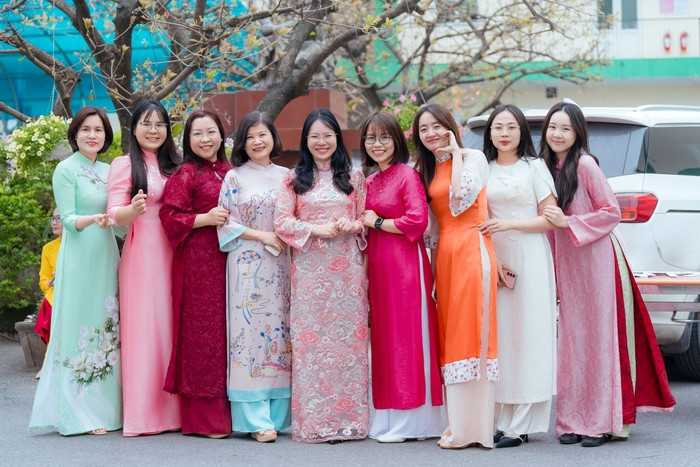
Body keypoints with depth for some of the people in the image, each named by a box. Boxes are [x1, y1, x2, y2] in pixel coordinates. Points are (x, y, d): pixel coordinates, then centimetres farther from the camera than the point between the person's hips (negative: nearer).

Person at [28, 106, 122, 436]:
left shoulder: (108, 170, 14)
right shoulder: (66, 170, -4)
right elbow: (67, 219, -10)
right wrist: (93, 219, -28)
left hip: (106, 256, 6)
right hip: (79, 257, -6)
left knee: (107, 331, 5)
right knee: (80, 329, -6)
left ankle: (105, 407, 10)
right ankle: (79, 414, -3)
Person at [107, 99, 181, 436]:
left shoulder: (173, 165, 14)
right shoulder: (125, 165, -1)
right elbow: (115, 214, -10)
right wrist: (132, 210, -30)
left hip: (172, 253, 5)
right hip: (142, 253, -5)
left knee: (171, 325, 4)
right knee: (143, 325, -5)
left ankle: (171, 409, 10)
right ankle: (143, 412, -2)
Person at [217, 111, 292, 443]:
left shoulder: (286, 176, 13)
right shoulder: (234, 178, 4)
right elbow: (226, 223, -1)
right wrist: (262, 236, -11)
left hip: (281, 265, 3)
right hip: (248, 265, -3)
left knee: (280, 330, 1)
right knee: (252, 329, -8)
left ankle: (279, 414, 6)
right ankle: (256, 419, -7)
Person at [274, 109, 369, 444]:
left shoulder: (354, 177, 10)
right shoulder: (294, 179, 8)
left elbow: (367, 218, 10)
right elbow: (281, 221, 1)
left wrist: (351, 225, -11)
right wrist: (316, 230, -12)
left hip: (346, 266, 1)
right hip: (308, 268, 0)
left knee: (348, 337, -2)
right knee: (310, 339, -3)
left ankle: (347, 418, 3)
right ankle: (314, 420, 0)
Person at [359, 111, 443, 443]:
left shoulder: (407, 175, -7)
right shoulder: (369, 182, 16)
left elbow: (418, 220, -17)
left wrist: (377, 222, -9)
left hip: (404, 263, -8)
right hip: (377, 264, 8)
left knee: (406, 334, -5)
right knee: (382, 337, 6)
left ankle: (410, 420, -1)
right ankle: (388, 418, 10)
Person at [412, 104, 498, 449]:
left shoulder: (474, 158, -2)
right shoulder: (427, 170, 17)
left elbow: (460, 200, -19)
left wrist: (455, 154, -10)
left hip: (471, 249, -7)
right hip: (444, 255, 7)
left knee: (470, 334, -8)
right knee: (449, 336, 6)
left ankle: (470, 427, -7)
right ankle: (457, 423, 9)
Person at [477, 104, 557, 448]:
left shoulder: (534, 167, 1)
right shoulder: (483, 170, 11)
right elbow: (478, 219, 12)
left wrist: (508, 224, -14)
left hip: (529, 260, -4)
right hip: (492, 260, 4)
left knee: (527, 336, -5)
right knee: (497, 336, 1)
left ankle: (520, 425, -5)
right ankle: (501, 419, 4)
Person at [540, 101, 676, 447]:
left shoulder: (585, 165, -11)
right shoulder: (548, 167, 11)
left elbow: (611, 212, -12)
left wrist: (568, 222, -17)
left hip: (596, 261, -7)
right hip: (566, 264, 7)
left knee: (598, 339, -3)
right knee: (571, 341, 7)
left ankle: (601, 422, 1)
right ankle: (573, 422, 11)